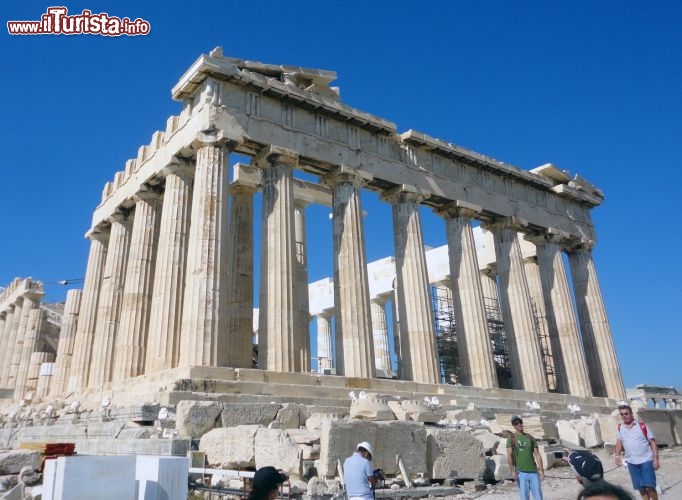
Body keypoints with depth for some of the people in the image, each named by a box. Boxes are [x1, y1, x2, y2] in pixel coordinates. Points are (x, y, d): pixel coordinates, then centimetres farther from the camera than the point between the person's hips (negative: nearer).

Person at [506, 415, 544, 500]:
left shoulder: (530, 438, 12)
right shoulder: (511, 438, 4)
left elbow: (537, 455, 8)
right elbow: (509, 456, -4)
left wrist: (541, 470, -2)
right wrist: (512, 471, -14)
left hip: (533, 472, 2)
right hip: (520, 472, -2)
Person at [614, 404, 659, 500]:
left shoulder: (642, 426, -5)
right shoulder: (620, 428, 6)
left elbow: (652, 442, -4)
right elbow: (619, 442, 12)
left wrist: (655, 459, -10)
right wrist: (617, 456, -2)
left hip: (646, 460, -4)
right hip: (631, 463, 4)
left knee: (650, 487, -8)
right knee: (641, 488, 8)